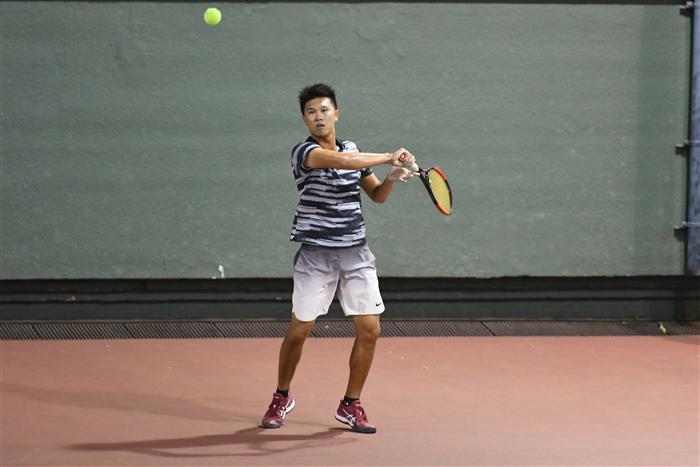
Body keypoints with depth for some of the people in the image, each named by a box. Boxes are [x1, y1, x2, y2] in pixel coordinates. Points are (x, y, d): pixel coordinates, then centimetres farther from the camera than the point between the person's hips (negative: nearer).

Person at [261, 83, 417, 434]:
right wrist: (390, 157, -19)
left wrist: (391, 178, -4)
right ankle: (281, 399, 25)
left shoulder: (353, 150, 11)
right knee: (299, 331, 2)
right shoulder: (304, 152, -10)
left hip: (355, 253, 5)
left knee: (369, 329, -3)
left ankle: (351, 405, 13)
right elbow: (343, 161, -28)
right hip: (316, 255, -5)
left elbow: (377, 195, 18)